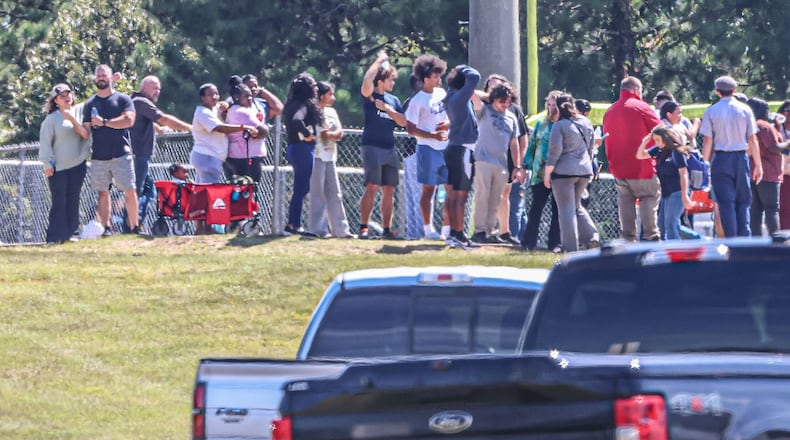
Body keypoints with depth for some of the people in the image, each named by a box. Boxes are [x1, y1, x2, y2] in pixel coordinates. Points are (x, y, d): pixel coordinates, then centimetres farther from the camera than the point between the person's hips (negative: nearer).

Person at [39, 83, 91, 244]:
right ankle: (55, 236, -3)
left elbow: (86, 134, -5)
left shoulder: (79, 112, 5)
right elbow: (45, 142, -4)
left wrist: (73, 120, -17)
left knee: (73, 201, 7)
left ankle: (73, 233, 12)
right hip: (58, 167, -3)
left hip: (77, 165, 3)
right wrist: (47, 164, -9)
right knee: (59, 202, -5)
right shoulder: (52, 119, -5)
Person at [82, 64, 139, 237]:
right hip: (98, 156, 3)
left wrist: (104, 122, -11)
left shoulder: (122, 99, 6)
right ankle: (106, 228, 2)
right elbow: (86, 130, 12)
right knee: (103, 192, 1)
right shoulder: (90, 104, 14)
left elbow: (129, 120, -8)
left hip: (121, 154, -3)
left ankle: (134, 227, -1)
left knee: (130, 190, -6)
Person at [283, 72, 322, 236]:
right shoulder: (304, 105, -15)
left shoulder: (294, 104, 14)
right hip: (303, 149, -10)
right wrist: (307, 134, -20)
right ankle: (294, 225, -4)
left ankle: (293, 224, 16)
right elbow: (297, 121, -34)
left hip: (293, 148, 10)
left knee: (301, 188, 16)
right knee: (301, 188, -5)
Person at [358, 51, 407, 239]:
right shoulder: (369, 95, 0)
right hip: (372, 146, -6)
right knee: (372, 187, -14)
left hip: (389, 148, 6)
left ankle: (387, 229, 9)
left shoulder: (393, 100, 17)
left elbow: (404, 122, 9)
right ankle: (363, 228, -15)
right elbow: (367, 82, -23)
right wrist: (379, 61, -12)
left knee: (389, 190, 5)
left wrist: (387, 109, -5)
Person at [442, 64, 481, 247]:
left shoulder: (451, 98, 12)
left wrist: (457, 72, 17)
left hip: (453, 148, 10)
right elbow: (475, 77, -20)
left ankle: (453, 233, 11)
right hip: (463, 150, -10)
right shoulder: (459, 98, -14)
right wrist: (463, 69, -4)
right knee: (461, 195, -9)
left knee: (452, 194, 9)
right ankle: (459, 235, -11)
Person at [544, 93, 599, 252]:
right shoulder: (586, 122, 7)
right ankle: (592, 237, 7)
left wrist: (547, 173, -7)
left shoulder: (559, 126, -12)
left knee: (567, 210, -1)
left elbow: (554, 153, -14)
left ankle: (570, 247, -3)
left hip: (564, 172, -6)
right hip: (584, 170, 6)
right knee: (576, 206, 21)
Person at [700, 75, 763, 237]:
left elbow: (707, 141, -4)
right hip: (741, 157, 1)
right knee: (743, 201, 8)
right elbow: (753, 140, 1)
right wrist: (758, 165, 7)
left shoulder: (711, 112, -2)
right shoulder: (745, 110, 1)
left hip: (721, 158, -1)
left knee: (726, 202, 1)